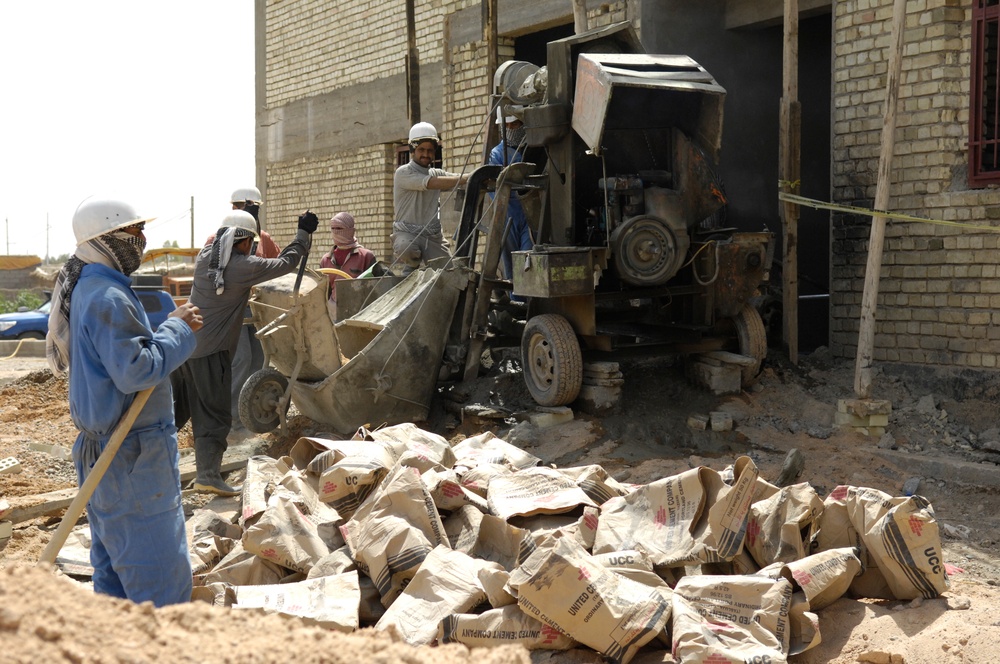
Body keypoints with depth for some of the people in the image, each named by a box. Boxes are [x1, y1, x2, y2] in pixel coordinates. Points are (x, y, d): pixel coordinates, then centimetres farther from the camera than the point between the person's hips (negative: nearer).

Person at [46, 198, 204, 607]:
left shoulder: (85, 289, 12)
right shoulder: (108, 298, -21)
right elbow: (137, 370, -25)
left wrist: (173, 327, 7)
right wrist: (178, 328, -16)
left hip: (100, 449, 11)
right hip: (132, 456, -11)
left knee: (113, 565, 18)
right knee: (160, 572, -5)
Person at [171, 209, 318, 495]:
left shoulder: (204, 257, 4)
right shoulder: (245, 267, -12)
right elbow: (286, 262, 0)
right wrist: (304, 233, 13)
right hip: (210, 352, -7)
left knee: (176, 408, 20)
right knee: (214, 415, -1)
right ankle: (208, 475, -6)